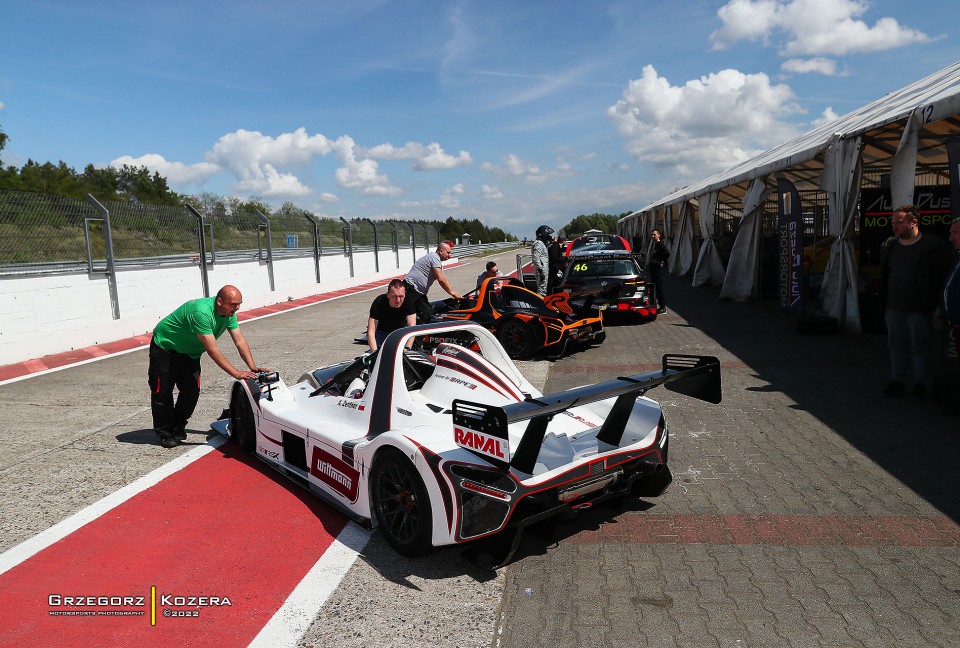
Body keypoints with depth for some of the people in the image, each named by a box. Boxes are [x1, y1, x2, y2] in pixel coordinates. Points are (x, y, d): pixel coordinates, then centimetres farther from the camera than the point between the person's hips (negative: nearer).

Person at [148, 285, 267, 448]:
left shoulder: (229, 313, -13)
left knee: (192, 392, 1)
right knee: (163, 392, -2)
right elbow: (212, 350, -39)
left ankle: (178, 428, 19)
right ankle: (165, 433, 14)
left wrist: (253, 367, -22)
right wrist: (236, 373, -40)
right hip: (165, 347, -7)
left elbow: (240, 340, -12)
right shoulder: (201, 312, -38)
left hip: (190, 352, 7)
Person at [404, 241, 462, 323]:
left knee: (427, 315, 5)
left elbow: (444, 280, 18)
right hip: (410, 289, -11)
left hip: (419, 292, 11)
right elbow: (441, 280, -21)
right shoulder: (434, 257, -15)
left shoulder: (438, 261, 18)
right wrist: (452, 292, -12)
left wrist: (454, 292, 7)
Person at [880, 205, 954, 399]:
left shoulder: (934, 246, -7)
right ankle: (896, 381, 19)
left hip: (919, 310, -4)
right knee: (896, 346, 10)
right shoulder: (888, 246, 8)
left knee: (920, 347, 5)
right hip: (894, 309, 4)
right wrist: (885, 300, 12)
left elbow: (943, 277, -4)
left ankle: (919, 385, 16)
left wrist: (933, 303, -8)